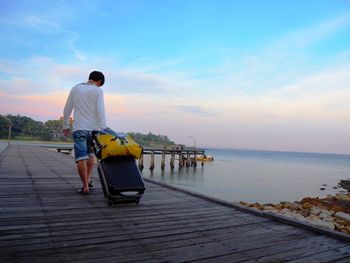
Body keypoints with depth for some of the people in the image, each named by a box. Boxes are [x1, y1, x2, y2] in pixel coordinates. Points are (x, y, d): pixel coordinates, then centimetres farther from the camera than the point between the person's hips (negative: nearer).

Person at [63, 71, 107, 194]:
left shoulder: (75, 88, 12)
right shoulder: (98, 90, 1)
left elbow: (67, 109, 14)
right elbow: (100, 111, -9)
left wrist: (65, 126, 23)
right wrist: (103, 129, -9)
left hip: (78, 128, 1)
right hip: (93, 128, -1)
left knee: (81, 157, -2)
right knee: (91, 154, 19)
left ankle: (85, 186, -5)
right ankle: (88, 180, 15)